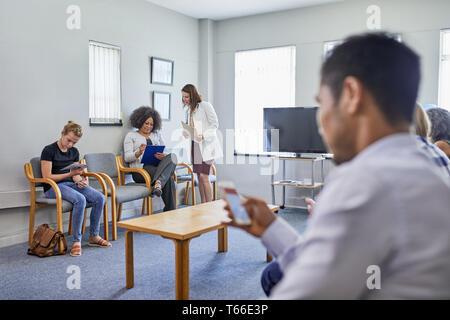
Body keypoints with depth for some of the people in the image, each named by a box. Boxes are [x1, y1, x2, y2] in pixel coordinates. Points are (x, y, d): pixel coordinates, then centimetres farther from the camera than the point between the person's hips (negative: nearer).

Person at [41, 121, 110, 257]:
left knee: (99, 198, -19)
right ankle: (76, 241, -26)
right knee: (80, 199, -36)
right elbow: (47, 177, -12)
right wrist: (71, 174, -22)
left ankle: (94, 236, -6)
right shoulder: (49, 150, -8)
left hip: (71, 184, 6)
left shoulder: (74, 152, 12)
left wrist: (80, 180, -9)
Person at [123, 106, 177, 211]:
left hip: (158, 166, 4)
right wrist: (139, 153, -21)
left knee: (172, 156, -34)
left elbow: (165, 151, 18)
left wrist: (163, 156, -9)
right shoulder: (131, 135, 14)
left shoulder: (157, 134, 26)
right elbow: (127, 158, 2)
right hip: (141, 169, -4)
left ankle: (158, 183, -47)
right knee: (168, 179, -33)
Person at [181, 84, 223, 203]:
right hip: (194, 145, 7)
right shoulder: (188, 109, 13)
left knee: (204, 176, -12)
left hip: (206, 145, -7)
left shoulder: (205, 106, -9)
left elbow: (215, 124, -10)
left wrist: (203, 136, -23)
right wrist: (185, 132, -2)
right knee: (199, 177, 9)